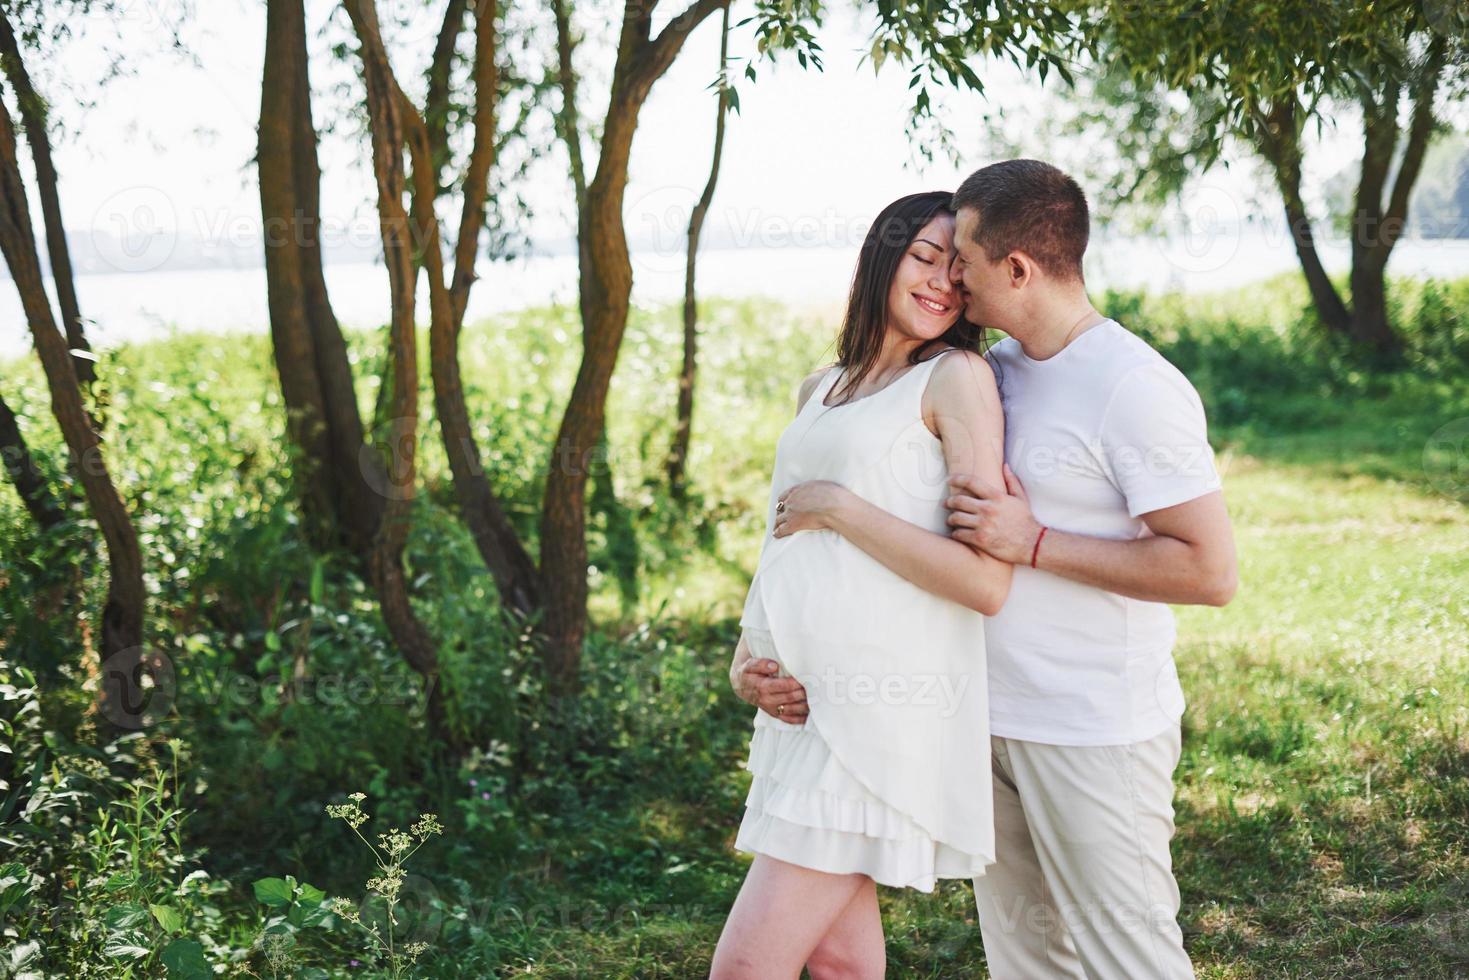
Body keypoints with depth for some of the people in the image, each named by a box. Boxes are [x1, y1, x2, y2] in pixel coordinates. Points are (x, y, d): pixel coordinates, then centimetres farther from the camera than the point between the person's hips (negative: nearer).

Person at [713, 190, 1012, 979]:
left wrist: (838, 507, -12)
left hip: (884, 706, -7)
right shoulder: (820, 392, 16)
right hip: (804, 703, 7)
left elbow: (986, 582, -16)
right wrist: (744, 660, 5)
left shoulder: (957, 377, -7)